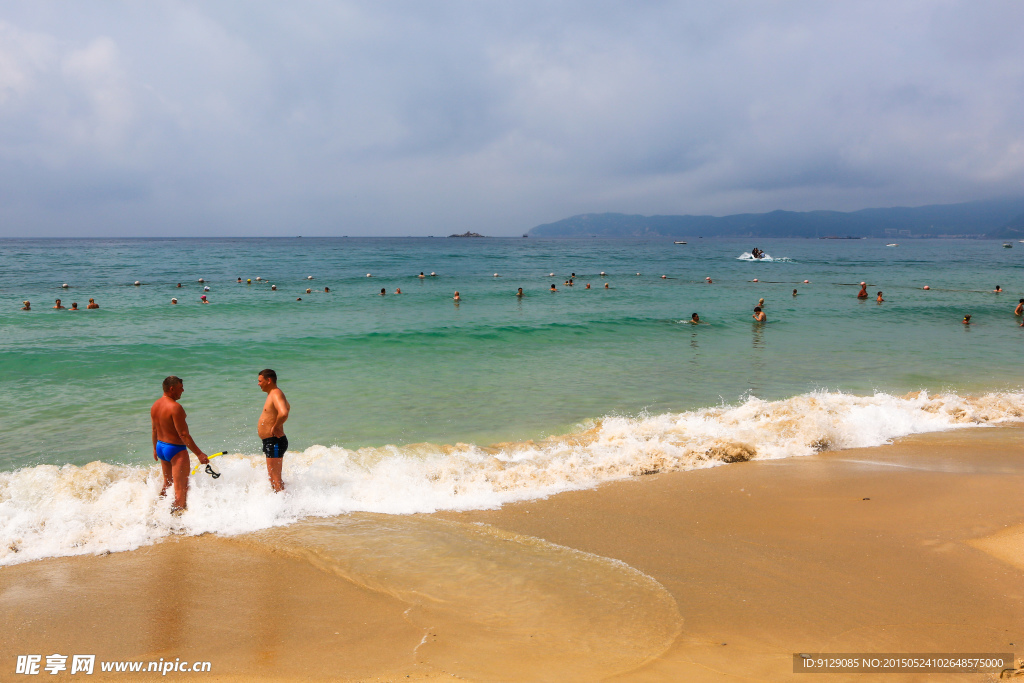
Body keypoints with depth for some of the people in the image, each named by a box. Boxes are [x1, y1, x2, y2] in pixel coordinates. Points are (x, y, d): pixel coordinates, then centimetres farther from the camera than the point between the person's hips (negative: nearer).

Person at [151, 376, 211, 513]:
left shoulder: (155, 405, 5)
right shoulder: (175, 407, -22)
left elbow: (154, 430, 16)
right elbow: (183, 435, -23)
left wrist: (155, 448, 30)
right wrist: (199, 453, -20)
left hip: (161, 446, 9)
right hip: (176, 450, -9)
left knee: (167, 483, 26)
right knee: (181, 488, -3)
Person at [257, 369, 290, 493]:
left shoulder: (276, 394, -17)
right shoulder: (272, 394, 15)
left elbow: (283, 413, -37)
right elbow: (287, 407, 36)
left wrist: (275, 427, -22)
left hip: (275, 441, -11)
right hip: (270, 442, 11)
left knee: (275, 478, -10)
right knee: (273, 478, 17)